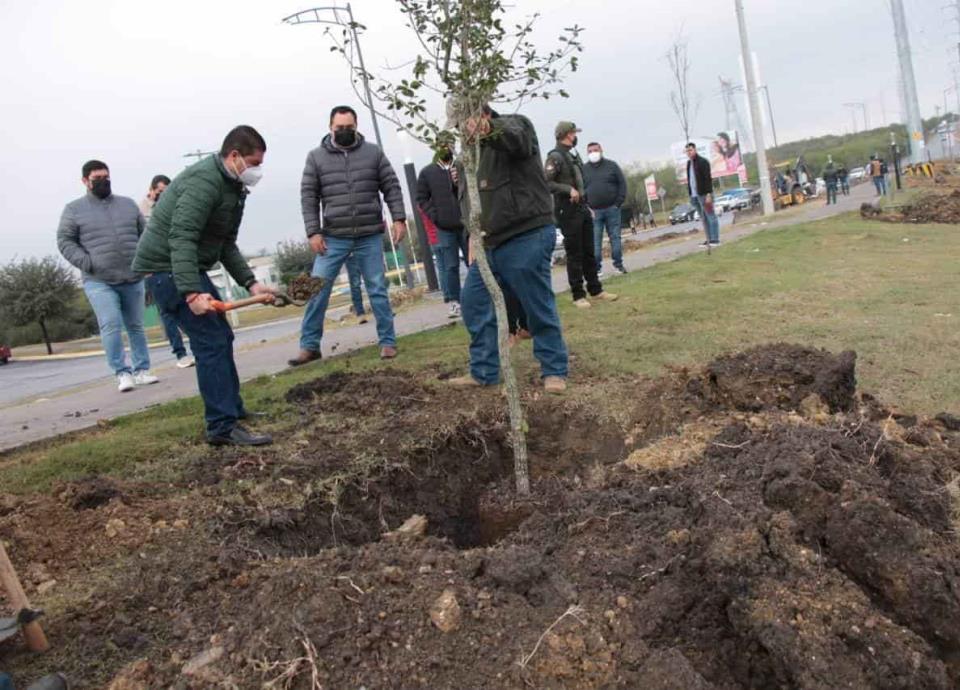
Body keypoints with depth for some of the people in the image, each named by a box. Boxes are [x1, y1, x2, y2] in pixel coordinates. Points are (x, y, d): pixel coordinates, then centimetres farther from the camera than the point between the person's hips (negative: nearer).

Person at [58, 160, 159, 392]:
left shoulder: (128, 204, 13)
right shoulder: (74, 209, 3)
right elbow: (64, 241, 2)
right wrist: (86, 263, -12)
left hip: (133, 278, 3)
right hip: (99, 281, -3)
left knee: (136, 326, 8)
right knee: (111, 325, -14)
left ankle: (141, 370, 17)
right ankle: (122, 372, -6)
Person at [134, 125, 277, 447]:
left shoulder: (232, 187, 11)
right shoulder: (205, 180, -21)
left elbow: (226, 245, 14)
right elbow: (181, 238, -29)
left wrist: (250, 283, 3)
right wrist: (192, 293, -36)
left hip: (187, 267, 10)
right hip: (166, 267, -10)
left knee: (222, 337, 15)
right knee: (210, 342, -13)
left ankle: (233, 410, 27)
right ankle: (223, 426, -9)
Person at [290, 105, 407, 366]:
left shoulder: (373, 152, 5)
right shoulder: (316, 157, 3)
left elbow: (391, 187, 5)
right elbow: (308, 197, 2)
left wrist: (399, 218, -5)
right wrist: (313, 232, -6)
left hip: (370, 236, 0)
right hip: (333, 237, 0)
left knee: (378, 290, 5)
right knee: (317, 289, -2)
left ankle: (388, 341, 14)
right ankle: (309, 345, 8)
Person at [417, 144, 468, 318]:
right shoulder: (427, 172, 7)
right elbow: (422, 199, 5)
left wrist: (460, 183, -15)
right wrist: (435, 217, -7)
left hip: (467, 223, 1)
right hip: (444, 227, 0)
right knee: (450, 267, 1)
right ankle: (454, 302, 7)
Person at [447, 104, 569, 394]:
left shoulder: (515, 124, -3)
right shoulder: (479, 148, 21)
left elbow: (514, 137, -30)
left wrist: (487, 128, -51)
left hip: (528, 238, -8)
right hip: (493, 241, 9)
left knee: (538, 305, -3)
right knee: (473, 300, 7)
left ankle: (554, 371, 12)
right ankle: (483, 372, 17)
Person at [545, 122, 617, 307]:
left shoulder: (574, 155, 15)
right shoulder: (555, 157, -11)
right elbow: (546, 182, -20)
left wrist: (586, 204, 16)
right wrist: (568, 190, -24)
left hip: (582, 209, 8)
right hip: (567, 211, -8)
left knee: (589, 252, 12)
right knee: (575, 255, -3)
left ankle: (595, 290, 21)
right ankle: (578, 295, 5)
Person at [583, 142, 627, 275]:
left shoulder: (612, 165, 7)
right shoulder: (583, 169, 7)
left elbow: (622, 184, 5)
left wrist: (618, 203, -4)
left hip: (612, 209, 0)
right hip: (593, 211, 0)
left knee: (615, 237, 4)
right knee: (595, 240, -2)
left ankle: (618, 263, 13)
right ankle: (597, 267, 2)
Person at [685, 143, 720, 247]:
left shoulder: (703, 162, -8)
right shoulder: (689, 163, 15)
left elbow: (708, 178, -13)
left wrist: (709, 194, -20)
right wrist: (690, 195, 15)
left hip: (704, 194, -7)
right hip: (694, 195, 7)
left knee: (710, 216, -4)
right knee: (704, 219, 7)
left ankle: (715, 240, -3)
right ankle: (709, 240, 10)